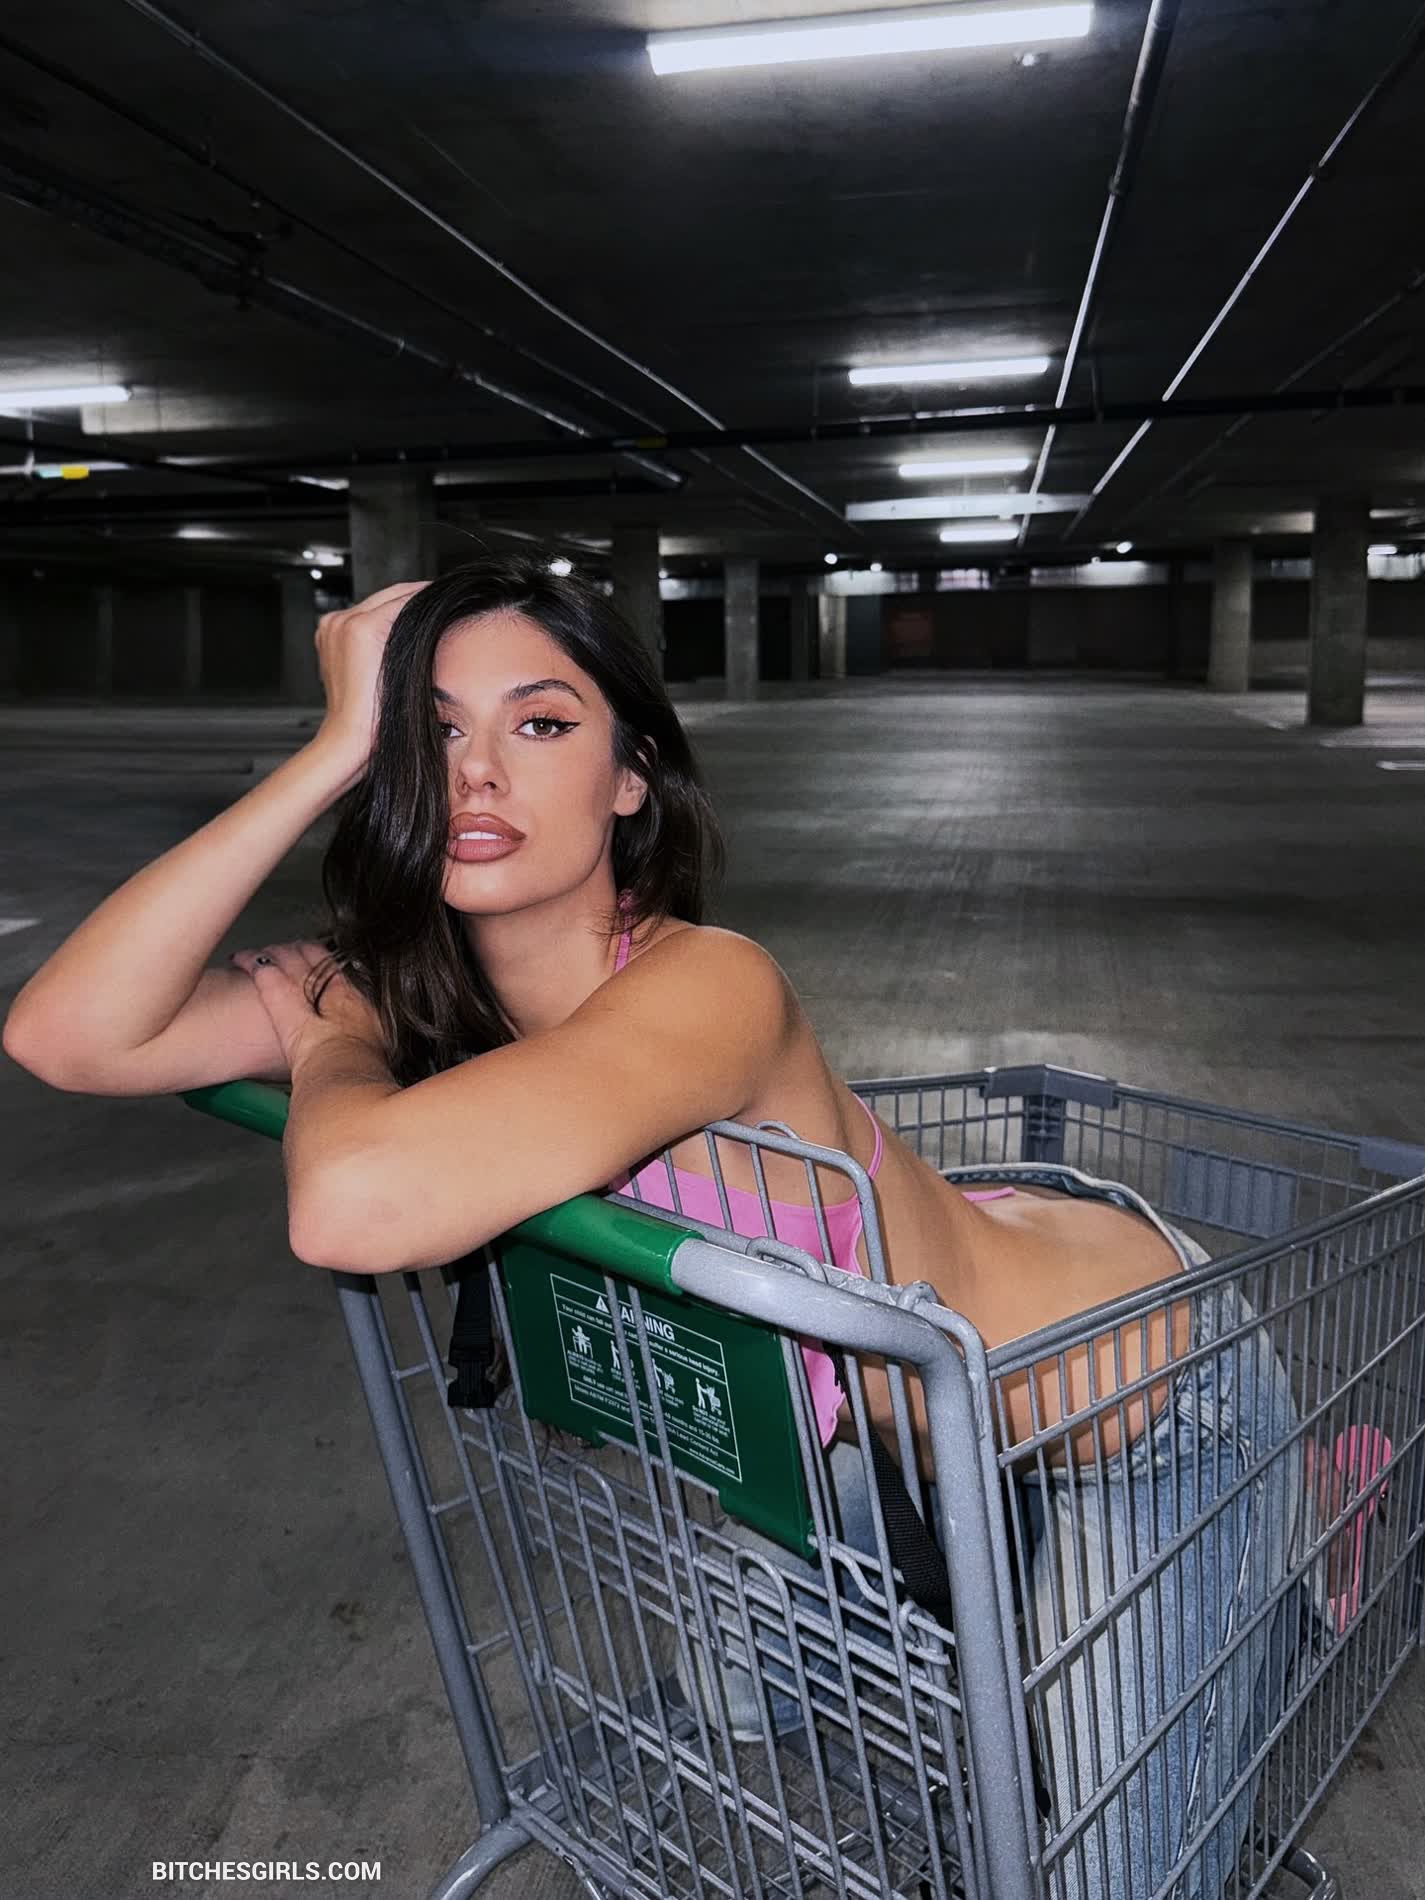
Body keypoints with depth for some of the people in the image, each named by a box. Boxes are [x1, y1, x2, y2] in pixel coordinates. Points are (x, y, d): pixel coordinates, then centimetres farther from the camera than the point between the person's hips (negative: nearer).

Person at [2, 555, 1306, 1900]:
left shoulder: (706, 985, -38)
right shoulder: (421, 991, -15)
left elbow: (356, 1202, -52)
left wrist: (331, 1040, -30)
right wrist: (333, 752, -26)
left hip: (1154, 1386, -6)